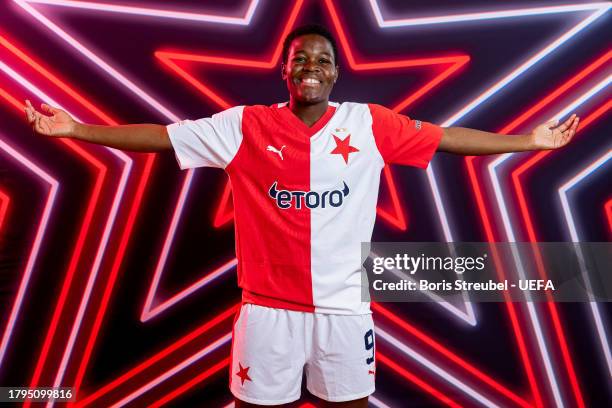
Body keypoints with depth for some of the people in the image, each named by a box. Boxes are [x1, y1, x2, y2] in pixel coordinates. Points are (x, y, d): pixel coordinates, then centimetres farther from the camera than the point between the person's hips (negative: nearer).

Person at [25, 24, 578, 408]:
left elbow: (447, 138, 4)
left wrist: (529, 141, 6)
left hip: (344, 305, 1)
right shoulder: (245, 126, -4)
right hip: (269, 306, 0)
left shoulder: (371, 125, -2)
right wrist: (74, 128, -2)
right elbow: (160, 136, -1)